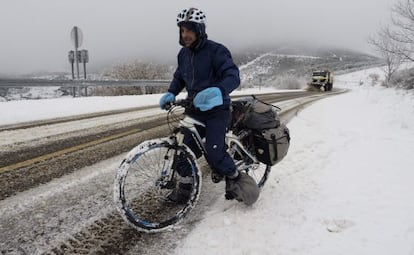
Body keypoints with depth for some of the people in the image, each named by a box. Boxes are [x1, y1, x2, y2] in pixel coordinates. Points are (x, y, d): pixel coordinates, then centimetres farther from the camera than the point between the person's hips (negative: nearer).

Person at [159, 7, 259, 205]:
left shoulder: (216, 51, -15)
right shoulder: (183, 54, 6)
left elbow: (233, 76, -26)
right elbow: (179, 77, 18)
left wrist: (217, 91, -47)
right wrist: (171, 93, -3)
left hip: (216, 109, -6)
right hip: (194, 110, 6)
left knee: (214, 152, -13)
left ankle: (234, 178, 15)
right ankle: (185, 187, 20)